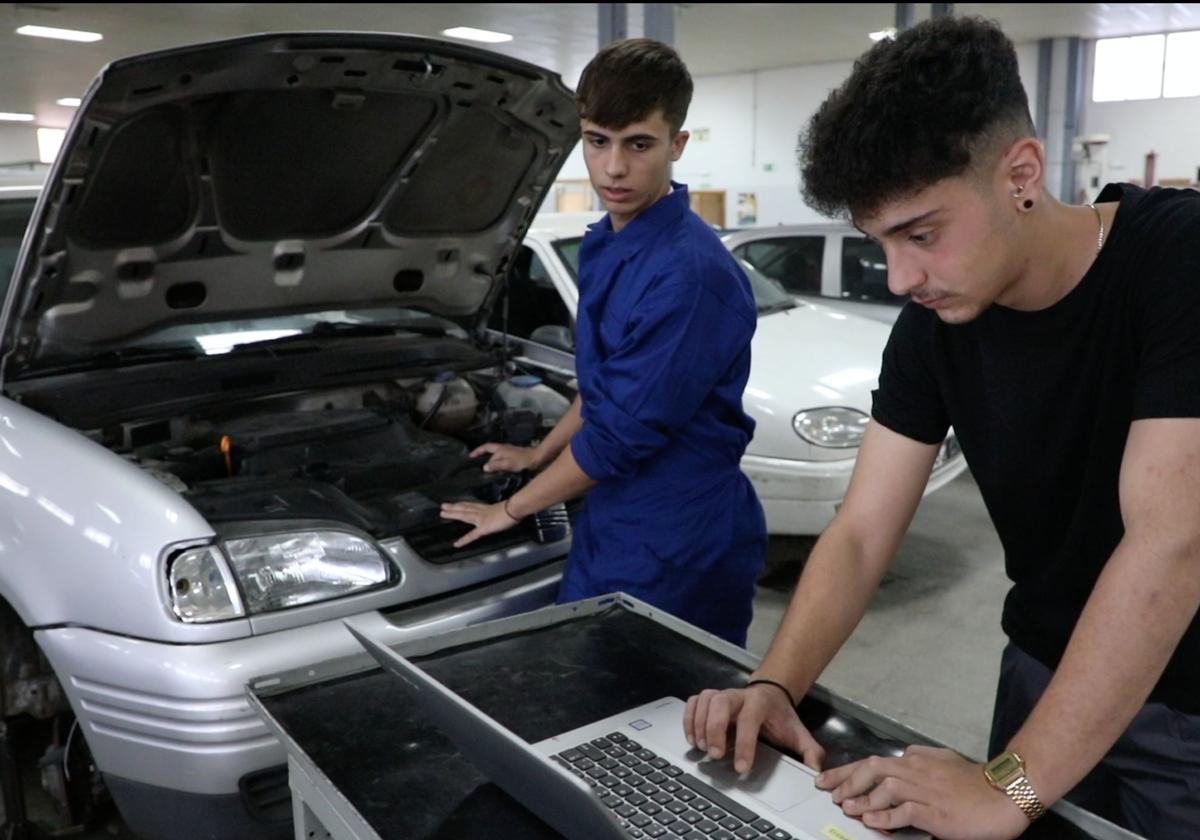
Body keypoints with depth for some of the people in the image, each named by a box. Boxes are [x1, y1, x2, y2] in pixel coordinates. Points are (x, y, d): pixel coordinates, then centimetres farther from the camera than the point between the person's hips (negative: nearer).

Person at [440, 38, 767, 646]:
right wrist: (539, 455, 25)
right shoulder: (603, 247, 5)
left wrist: (511, 509, -10)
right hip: (609, 529, 9)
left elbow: (622, 434, -23)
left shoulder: (690, 274, -25)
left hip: (678, 556, -8)